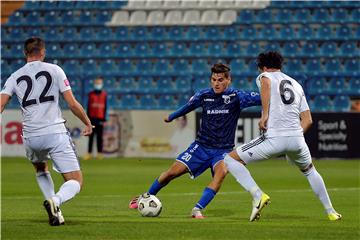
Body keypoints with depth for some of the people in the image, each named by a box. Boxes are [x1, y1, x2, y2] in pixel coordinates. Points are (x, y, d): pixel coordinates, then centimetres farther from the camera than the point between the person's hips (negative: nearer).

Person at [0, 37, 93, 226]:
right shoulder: (54, 70, 4)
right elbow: (72, 104, 2)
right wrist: (88, 123, 16)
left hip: (30, 137, 3)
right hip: (55, 133, -3)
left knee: (40, 169, 34)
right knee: (76, 181, 0)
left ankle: (55, 212, 21)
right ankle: (55, 201, -32)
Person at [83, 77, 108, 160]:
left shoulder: (104, 94, 6)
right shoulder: (91, 94, 7)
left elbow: (105, 107, 7)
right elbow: (88, 107, 8)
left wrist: (104, 118, 2)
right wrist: (88, 118, 3)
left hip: (100, 118, 0)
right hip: (92, 118, 0)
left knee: (99, 137, 1)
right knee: (91, 136, 2)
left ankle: (99, 153, 4)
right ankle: (89, 153, 2)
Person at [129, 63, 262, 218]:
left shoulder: (236, 96, -11)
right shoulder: (203, 95, -2)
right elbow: (188, 106, 18)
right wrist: (171, 117, 34)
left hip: (223, 150, -2)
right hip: (201, 146, 2)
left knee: (221, 172, -33)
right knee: (173, 172, -3)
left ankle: (198, 209, -32)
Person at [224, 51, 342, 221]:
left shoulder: (264, 76, 12)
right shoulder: (296, 85, 27)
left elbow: (265, 83, -17)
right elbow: (307, 119, 18)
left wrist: (265, 115, -17)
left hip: (274, 139, -5)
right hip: (297, 139, 5)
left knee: (231, 159, 6)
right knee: (309, 171, 33)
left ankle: (258, 195, -11)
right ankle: (331, 212, 32)